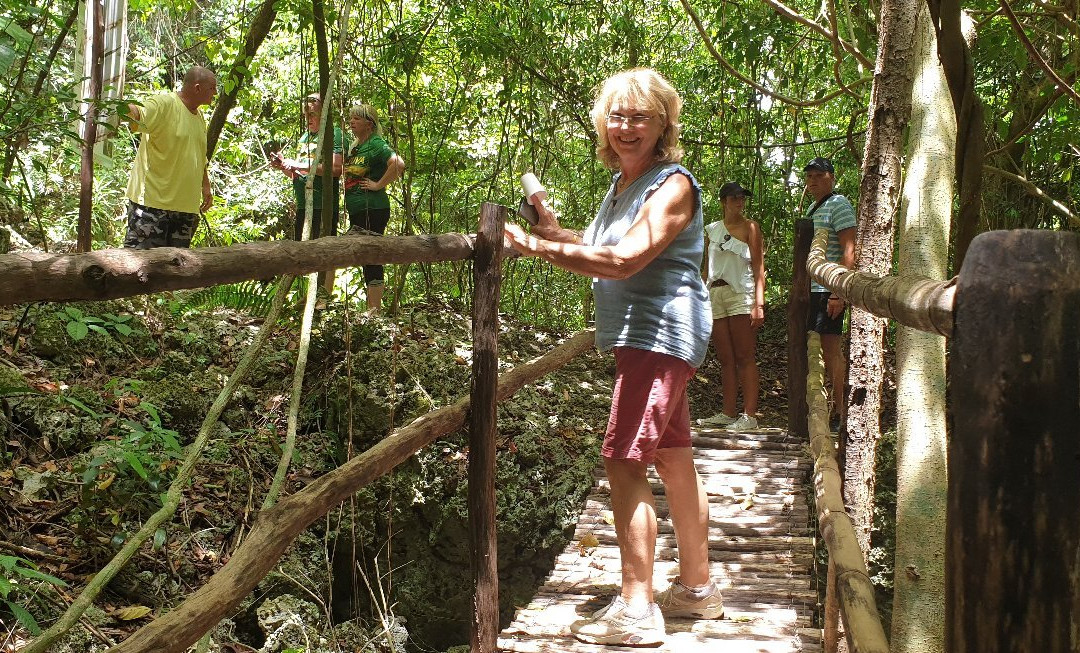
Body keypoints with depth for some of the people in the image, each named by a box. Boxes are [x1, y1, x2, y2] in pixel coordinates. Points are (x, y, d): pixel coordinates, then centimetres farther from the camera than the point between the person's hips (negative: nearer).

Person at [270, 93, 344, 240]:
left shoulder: (334, 134, -5)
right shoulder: (304, 137, 21)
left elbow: (336, 168, -20)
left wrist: (300, 165, -17)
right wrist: (283, 166, 4)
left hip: (322, 207, -8)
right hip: (302, 206, 8)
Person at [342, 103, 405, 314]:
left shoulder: (376, 144, -10)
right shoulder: (353, 146, 18)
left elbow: (398, 164, -26)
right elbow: (341, 172, 32)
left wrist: (379, 185, -19)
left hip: (373, 209, -10)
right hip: (356, 211, 10)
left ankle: (375, 309, -6)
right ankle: (371, 307, 18)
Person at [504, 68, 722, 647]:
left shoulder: (673, 185, -14)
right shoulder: (621, 183, 15)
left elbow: (625, 261, -26)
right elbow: (603, 251, 22)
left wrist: (536, 246, -29)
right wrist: (553, 229, 5)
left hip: (660, 334, -10)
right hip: (642, 337, 10)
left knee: (624, 462, -14)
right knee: (673, 460, 16)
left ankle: (636, 609, -9)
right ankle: (697, 588, 29)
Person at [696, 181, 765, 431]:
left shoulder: (750, 227, 4)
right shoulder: (712, 229, 16)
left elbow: (759, 266, -2)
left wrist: (759, 303, -12)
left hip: (740, 294, -5)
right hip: (715, 295, 5)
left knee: (745, 358, -6)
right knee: (725, 360, 6)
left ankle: (750, 415, -7)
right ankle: (728, 413, 10)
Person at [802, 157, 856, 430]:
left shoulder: (838, 205, -7)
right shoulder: (812, 209, 22)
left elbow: (848, 251, -15)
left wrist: (838, 291, -22)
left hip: (830, 289, -9)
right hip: (814, 288, 9)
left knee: (831, 347, -9)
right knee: (823, 349, 9)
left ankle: (840, 412, -5)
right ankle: (835, 410, 15)